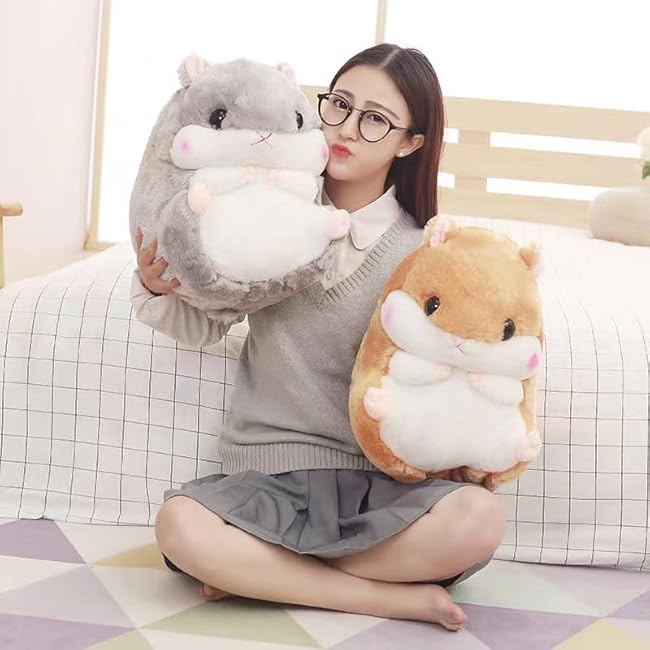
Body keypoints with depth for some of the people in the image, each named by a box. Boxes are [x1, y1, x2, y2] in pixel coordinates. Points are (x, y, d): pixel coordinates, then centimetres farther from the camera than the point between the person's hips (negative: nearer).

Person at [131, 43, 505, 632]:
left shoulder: (419, 252, -2)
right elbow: (204, 324, 9)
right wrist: (157, 287, -11)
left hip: (378, 482, 0)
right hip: (270, 473, 0)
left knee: (480, 519, -29)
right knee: (180, 525, -31)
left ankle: (260, 572, -14)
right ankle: (395, 596, -18)